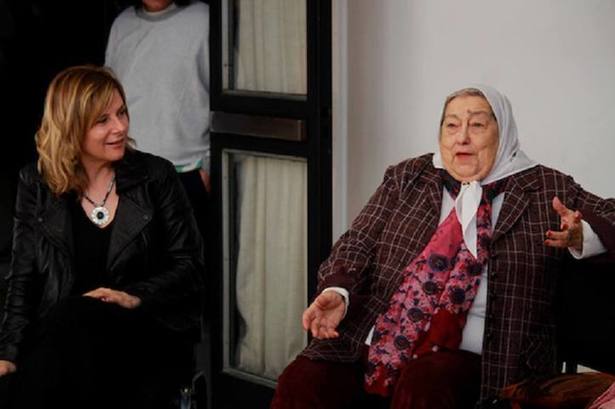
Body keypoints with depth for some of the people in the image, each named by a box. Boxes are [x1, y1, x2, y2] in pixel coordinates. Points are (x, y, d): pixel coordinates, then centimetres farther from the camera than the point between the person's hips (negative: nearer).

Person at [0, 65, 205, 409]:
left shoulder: (156, 176, 6)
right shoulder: (37, 185, 10)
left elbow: (190, 266, 5)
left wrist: (135, 296, -14)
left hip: (147, 335, -1)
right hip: (58, 334, 1)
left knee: (73, 317, -34)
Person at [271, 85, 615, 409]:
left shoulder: (547, 190, 12)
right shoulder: (406, 178, 18)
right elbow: (359, 243, 13)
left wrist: (579, 238, -13)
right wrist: (338, 291, -9)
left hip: (463, 353, -2)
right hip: (373, 338, 2)